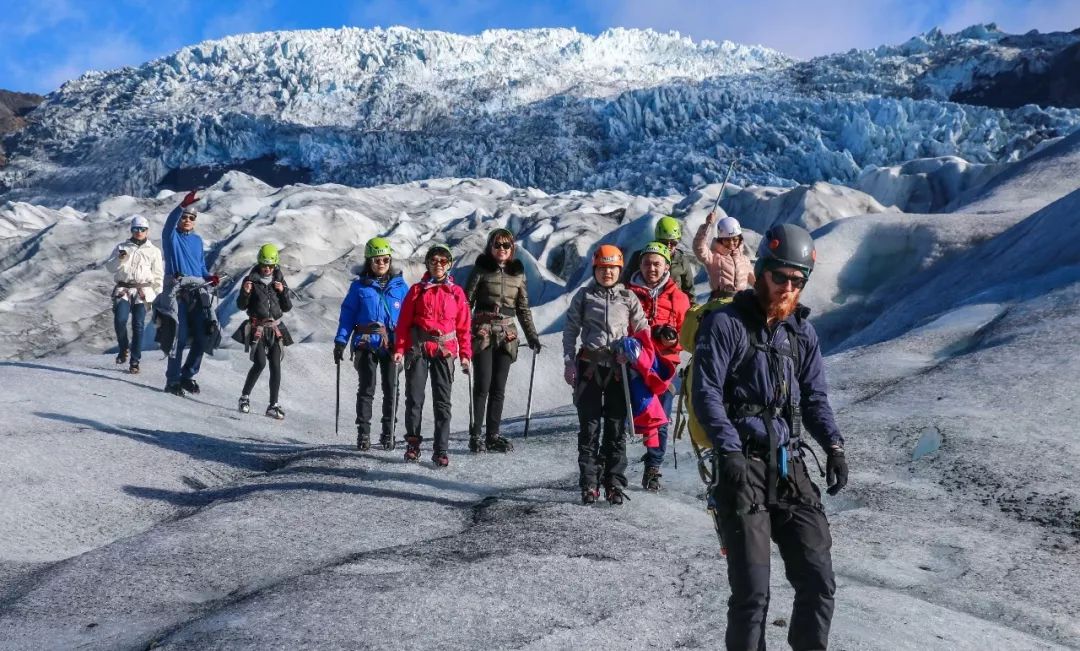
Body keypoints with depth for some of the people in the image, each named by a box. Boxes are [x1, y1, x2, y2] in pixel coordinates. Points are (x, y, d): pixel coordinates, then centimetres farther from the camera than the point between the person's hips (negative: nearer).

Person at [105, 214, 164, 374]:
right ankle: (124, 348, 8)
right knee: (120, 320, -18)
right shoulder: (122, 247, 15)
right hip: (123, 289, 1)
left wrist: (158, 296, 5)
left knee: (138, 325, -8)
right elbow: (109, 267, 8)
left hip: (143, 291, -1)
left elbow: (158, 276, 13)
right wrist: (119, 259, -13)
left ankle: (135, 361, -3)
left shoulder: (154, 251, 13)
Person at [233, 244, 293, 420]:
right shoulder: (251, 280, -1)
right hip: (257, 328, -3)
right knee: (260, 363, -16)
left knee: (275, 365, -4)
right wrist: (245, 292, -18)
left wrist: (283, 291, -9)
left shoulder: (279, 281, 8)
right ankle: (245, 396, 4)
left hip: (275, 329, 3)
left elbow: (287, 308, 7)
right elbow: (241, 306, 1)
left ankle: (273, 405, 1)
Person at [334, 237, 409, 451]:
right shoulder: (359, 286, 3)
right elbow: (348, 314, 2)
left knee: (390, 389, 7)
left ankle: (388, 433, 17)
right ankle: (363, 433, 7)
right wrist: (340, 341, -5)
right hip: (366, 344, -1)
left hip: (391, 345, 1)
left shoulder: (400, 286, 5)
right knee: (366, 389, 2)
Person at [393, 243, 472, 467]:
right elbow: (404, 322, 5)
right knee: (414, 399, 1)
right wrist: (399, 349, -3)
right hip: (418, 349, 0)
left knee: (442, 402, -1)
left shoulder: (456, 292, 8)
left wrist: (465, 354, 4)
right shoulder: (417, 290, 7)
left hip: (444, 350, 0)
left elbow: (464, 326, 9)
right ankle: (413, 444, 16)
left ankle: (441, 450, 0)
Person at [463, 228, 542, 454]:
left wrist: (532, 335, 12)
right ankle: (476, 435, -3)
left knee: (498, 388, 5)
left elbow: (523, 308, 17)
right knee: (483, 385, -8)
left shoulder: (518, 273, 11)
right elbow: (467, 301, -2)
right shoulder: (481, 269, 0)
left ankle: (492, 435, 10)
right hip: (483, 331, -3)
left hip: (506, 334, 4)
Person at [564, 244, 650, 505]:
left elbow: (642, 329, 10)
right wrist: (569, 361, 0)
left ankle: (614, 484, 8)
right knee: (589, 427, 0)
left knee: (616, 428, 2)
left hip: (618, 368, 0)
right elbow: (570, 330, 9)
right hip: (590, 366, 0)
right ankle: (589, 484, 4)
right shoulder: (584, 296, 7)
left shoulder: (628, 297, 6)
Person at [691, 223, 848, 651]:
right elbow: (706, 392, -11)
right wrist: (729, 449, -22)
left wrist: (833, 445, 0)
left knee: (818, 581, 2)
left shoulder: (802, 332, 15)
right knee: (752, 591, -5)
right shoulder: (725, 323, -4)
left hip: (790, 468, 5)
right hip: (742, 468, -5)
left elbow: (814, 398, 17)